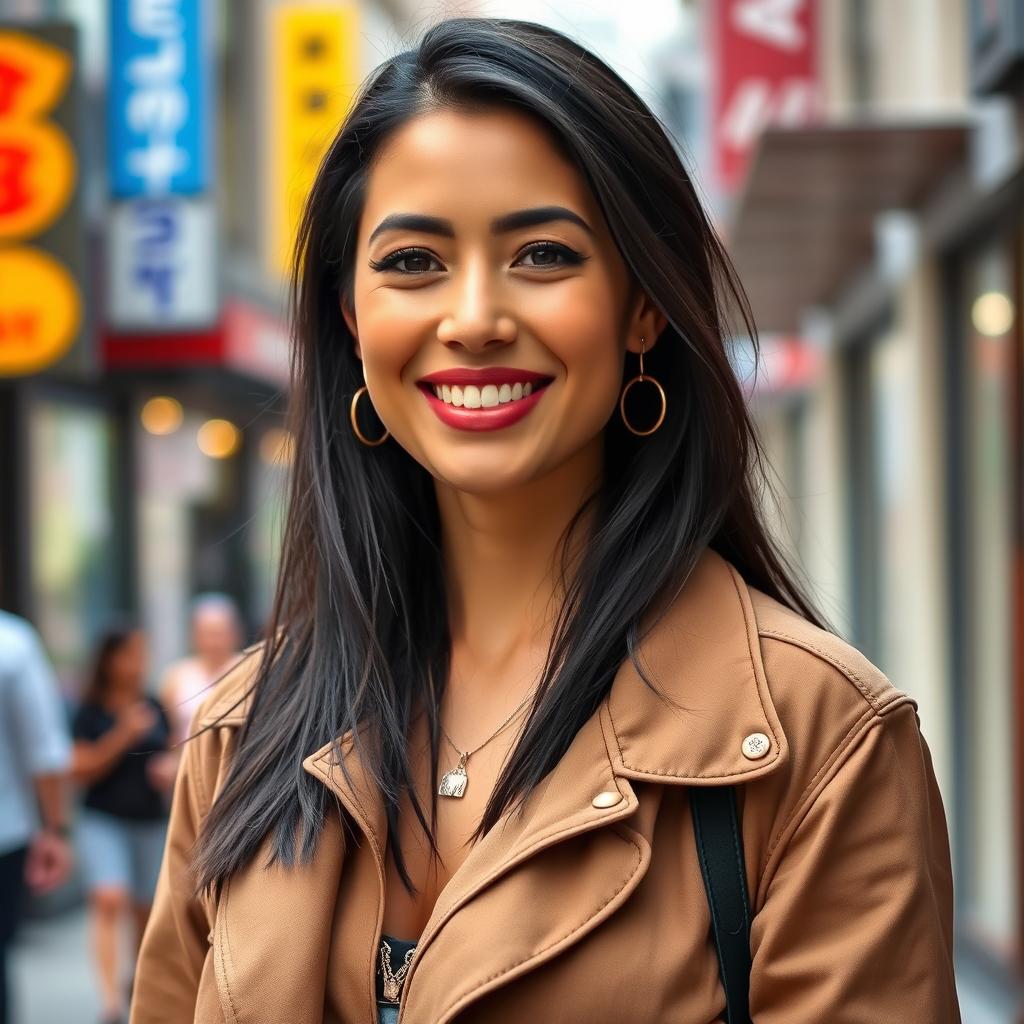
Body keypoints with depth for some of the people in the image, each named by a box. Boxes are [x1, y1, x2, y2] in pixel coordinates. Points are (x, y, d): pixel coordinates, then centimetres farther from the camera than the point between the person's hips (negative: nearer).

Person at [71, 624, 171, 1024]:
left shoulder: (154, 709, 7)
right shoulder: (90, 713, -5)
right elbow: (81, 771, -9)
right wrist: (123, 735, -17)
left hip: (151, 821, 4)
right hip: (103, 820, -4)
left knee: (145, 913, 9)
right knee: (108, 900, -21)